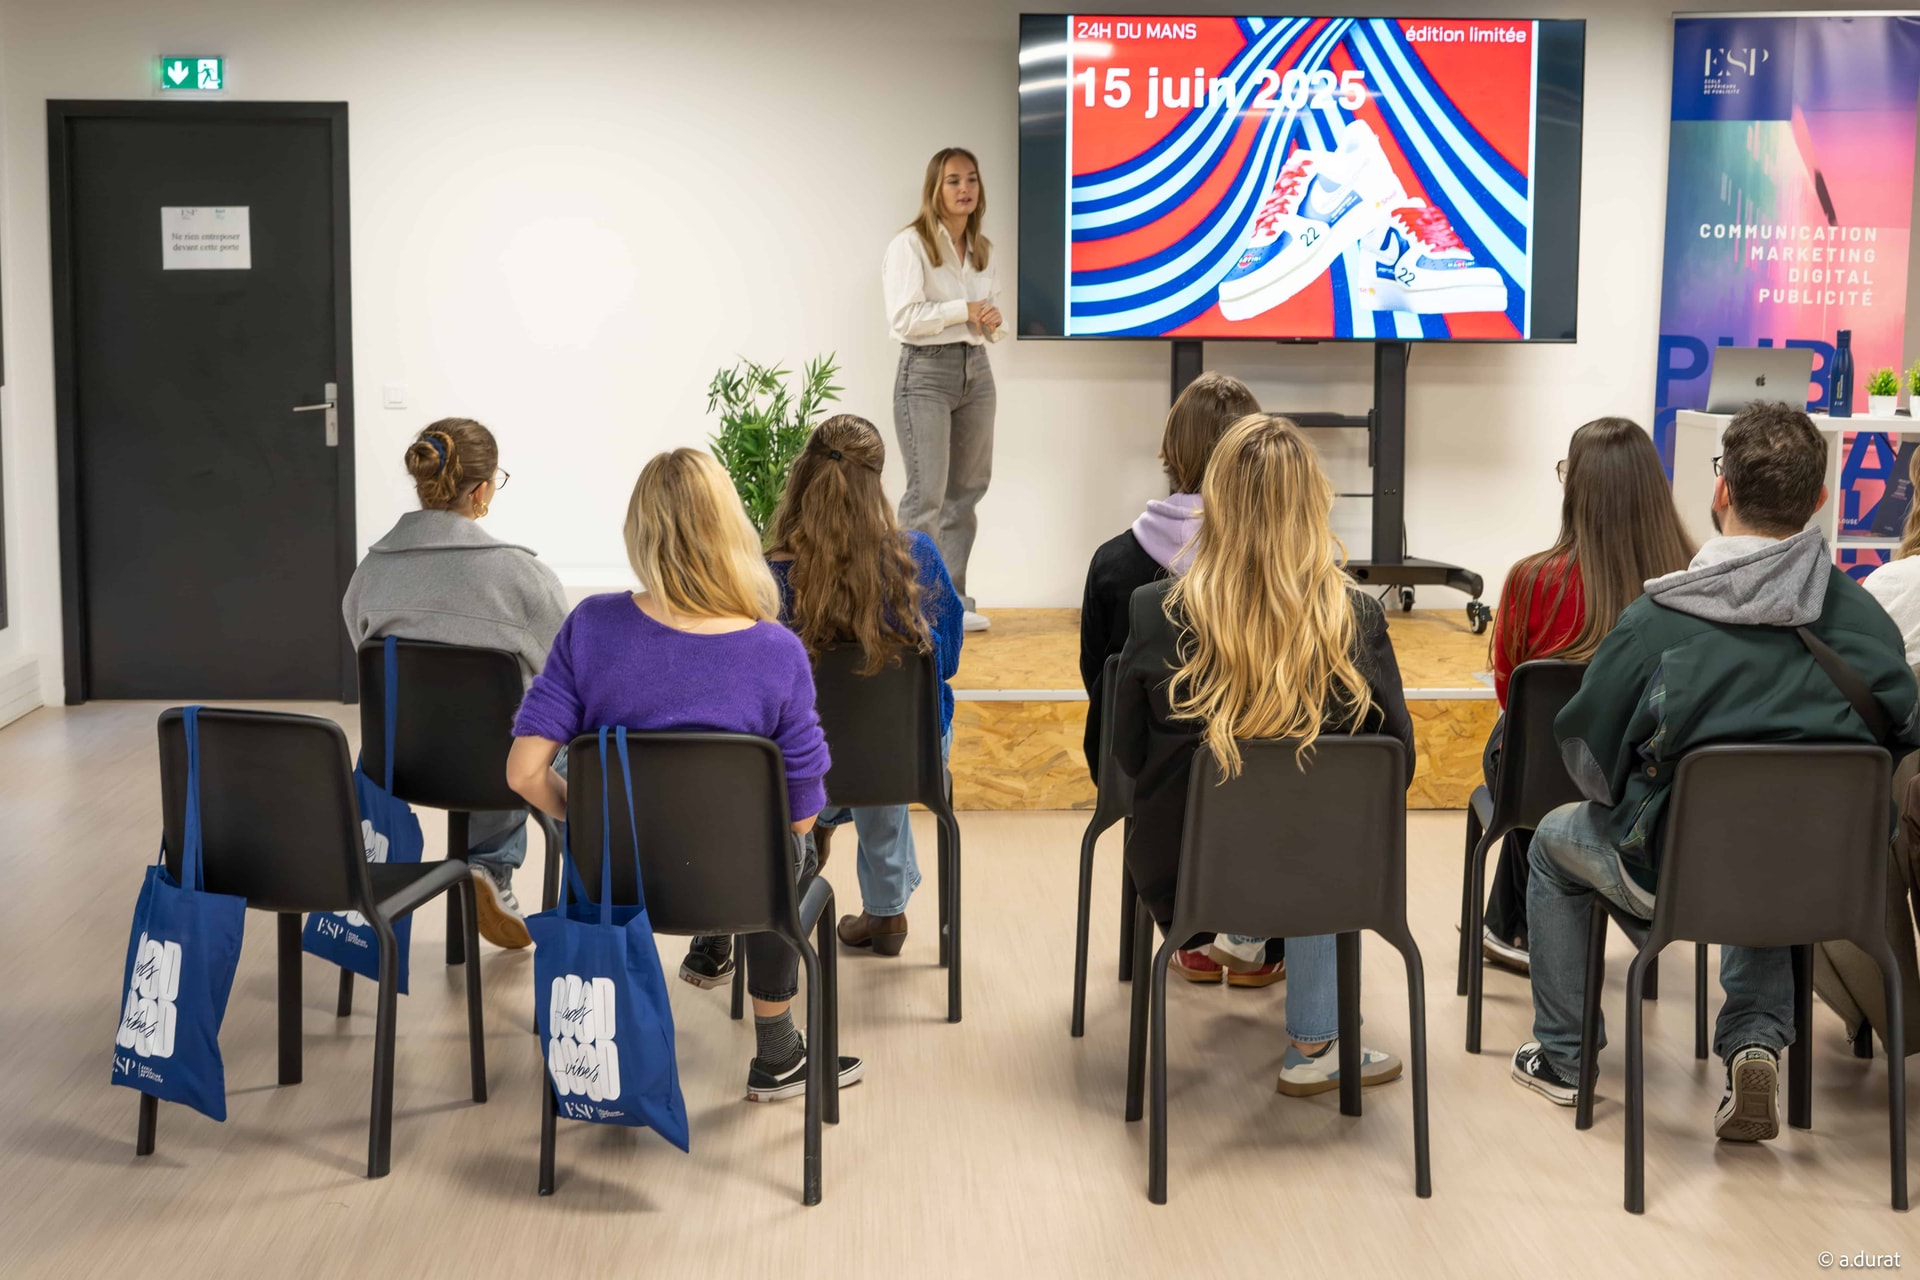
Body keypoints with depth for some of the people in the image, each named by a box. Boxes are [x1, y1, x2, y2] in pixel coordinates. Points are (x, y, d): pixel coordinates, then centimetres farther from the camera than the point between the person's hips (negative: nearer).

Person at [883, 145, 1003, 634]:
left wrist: (993, 322, -2)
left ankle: (953, 600, 17)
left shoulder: (981, 249, 14)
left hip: (977, 370, 7)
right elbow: (903, 318, -17)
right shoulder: (910, 244, -8)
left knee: (966, 490, 8)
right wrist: (964, 310, -14)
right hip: (927, 372, -7)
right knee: (927, 494, -9)